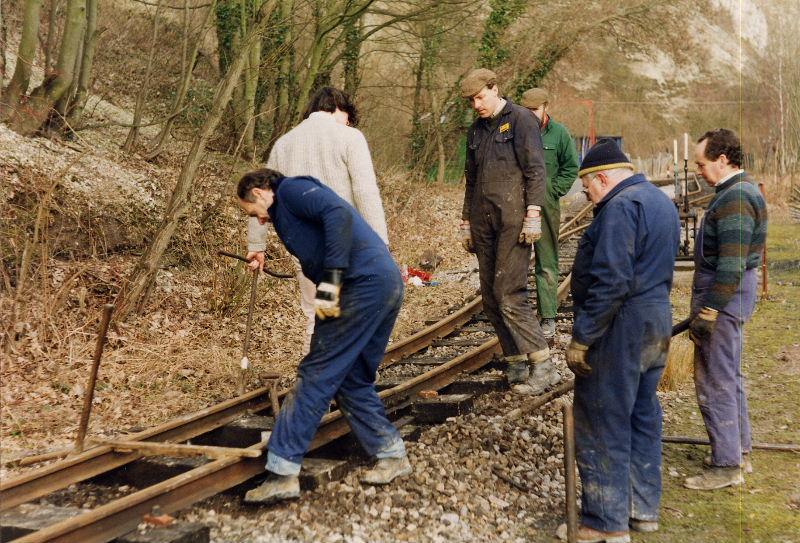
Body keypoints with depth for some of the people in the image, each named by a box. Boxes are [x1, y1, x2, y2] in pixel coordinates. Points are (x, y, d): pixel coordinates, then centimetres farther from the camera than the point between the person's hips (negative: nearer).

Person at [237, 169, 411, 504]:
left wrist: (329, 284, -22)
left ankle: (282, 473, -3)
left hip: (364, 284, -10)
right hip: (388, 284, 10)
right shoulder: (288, 212, 30)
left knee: (316, 376, -6)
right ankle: (393, 455, 25)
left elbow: (339, 215, -18)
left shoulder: (291, 190, 2)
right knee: (352, 380, 17)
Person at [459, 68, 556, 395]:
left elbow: (536, 170, -9)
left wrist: (533, 214, -17)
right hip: (484, 222, 8)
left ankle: (544, 367, -8)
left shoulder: (520, 120, -2)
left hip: (513, 221, -7)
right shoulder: (476, 130, 19)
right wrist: (466, 221, 21)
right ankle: (515, 365, 14)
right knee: (490, 298, 6)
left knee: (509, 295, -14)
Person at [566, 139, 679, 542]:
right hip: (657, 322, 10)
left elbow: (609, 282, -25)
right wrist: (653, 318, 19)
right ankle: (643, 508, 26)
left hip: (620, 327, -10)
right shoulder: (661, 200, 15)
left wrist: (581, 338, -21)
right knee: (643, 417, 17)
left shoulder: (621, 207, -17)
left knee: (602, 426, -1)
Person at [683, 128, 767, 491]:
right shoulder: (741, 191, 13)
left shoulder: (735, 199, -21)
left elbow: (731, 263, -26)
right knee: (729, 377, 19)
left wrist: (708, 312, -23)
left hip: (722, 298, -11)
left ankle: (726, 466, 5)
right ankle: (740, 450, 30)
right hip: (731, 297, 11)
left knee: (715, 382, -3)